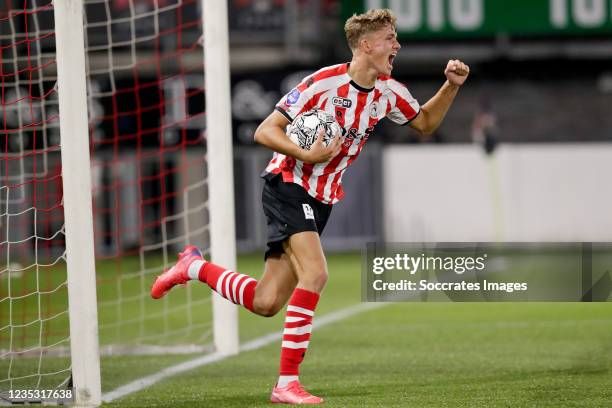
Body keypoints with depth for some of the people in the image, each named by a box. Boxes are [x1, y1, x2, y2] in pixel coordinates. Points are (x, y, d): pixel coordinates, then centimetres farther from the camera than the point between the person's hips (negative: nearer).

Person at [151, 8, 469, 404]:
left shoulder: (387, 92, 2)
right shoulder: (323, 83, -18)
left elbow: (426, 123, 19)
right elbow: (265, 132, -15)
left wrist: (452, 86, 3)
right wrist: (307, 155, -29)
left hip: (321, 200, 7)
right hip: (288, 186, -7)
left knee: (266, 303, 2)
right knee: (315, 272, -26)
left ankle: (195, 266, 26)